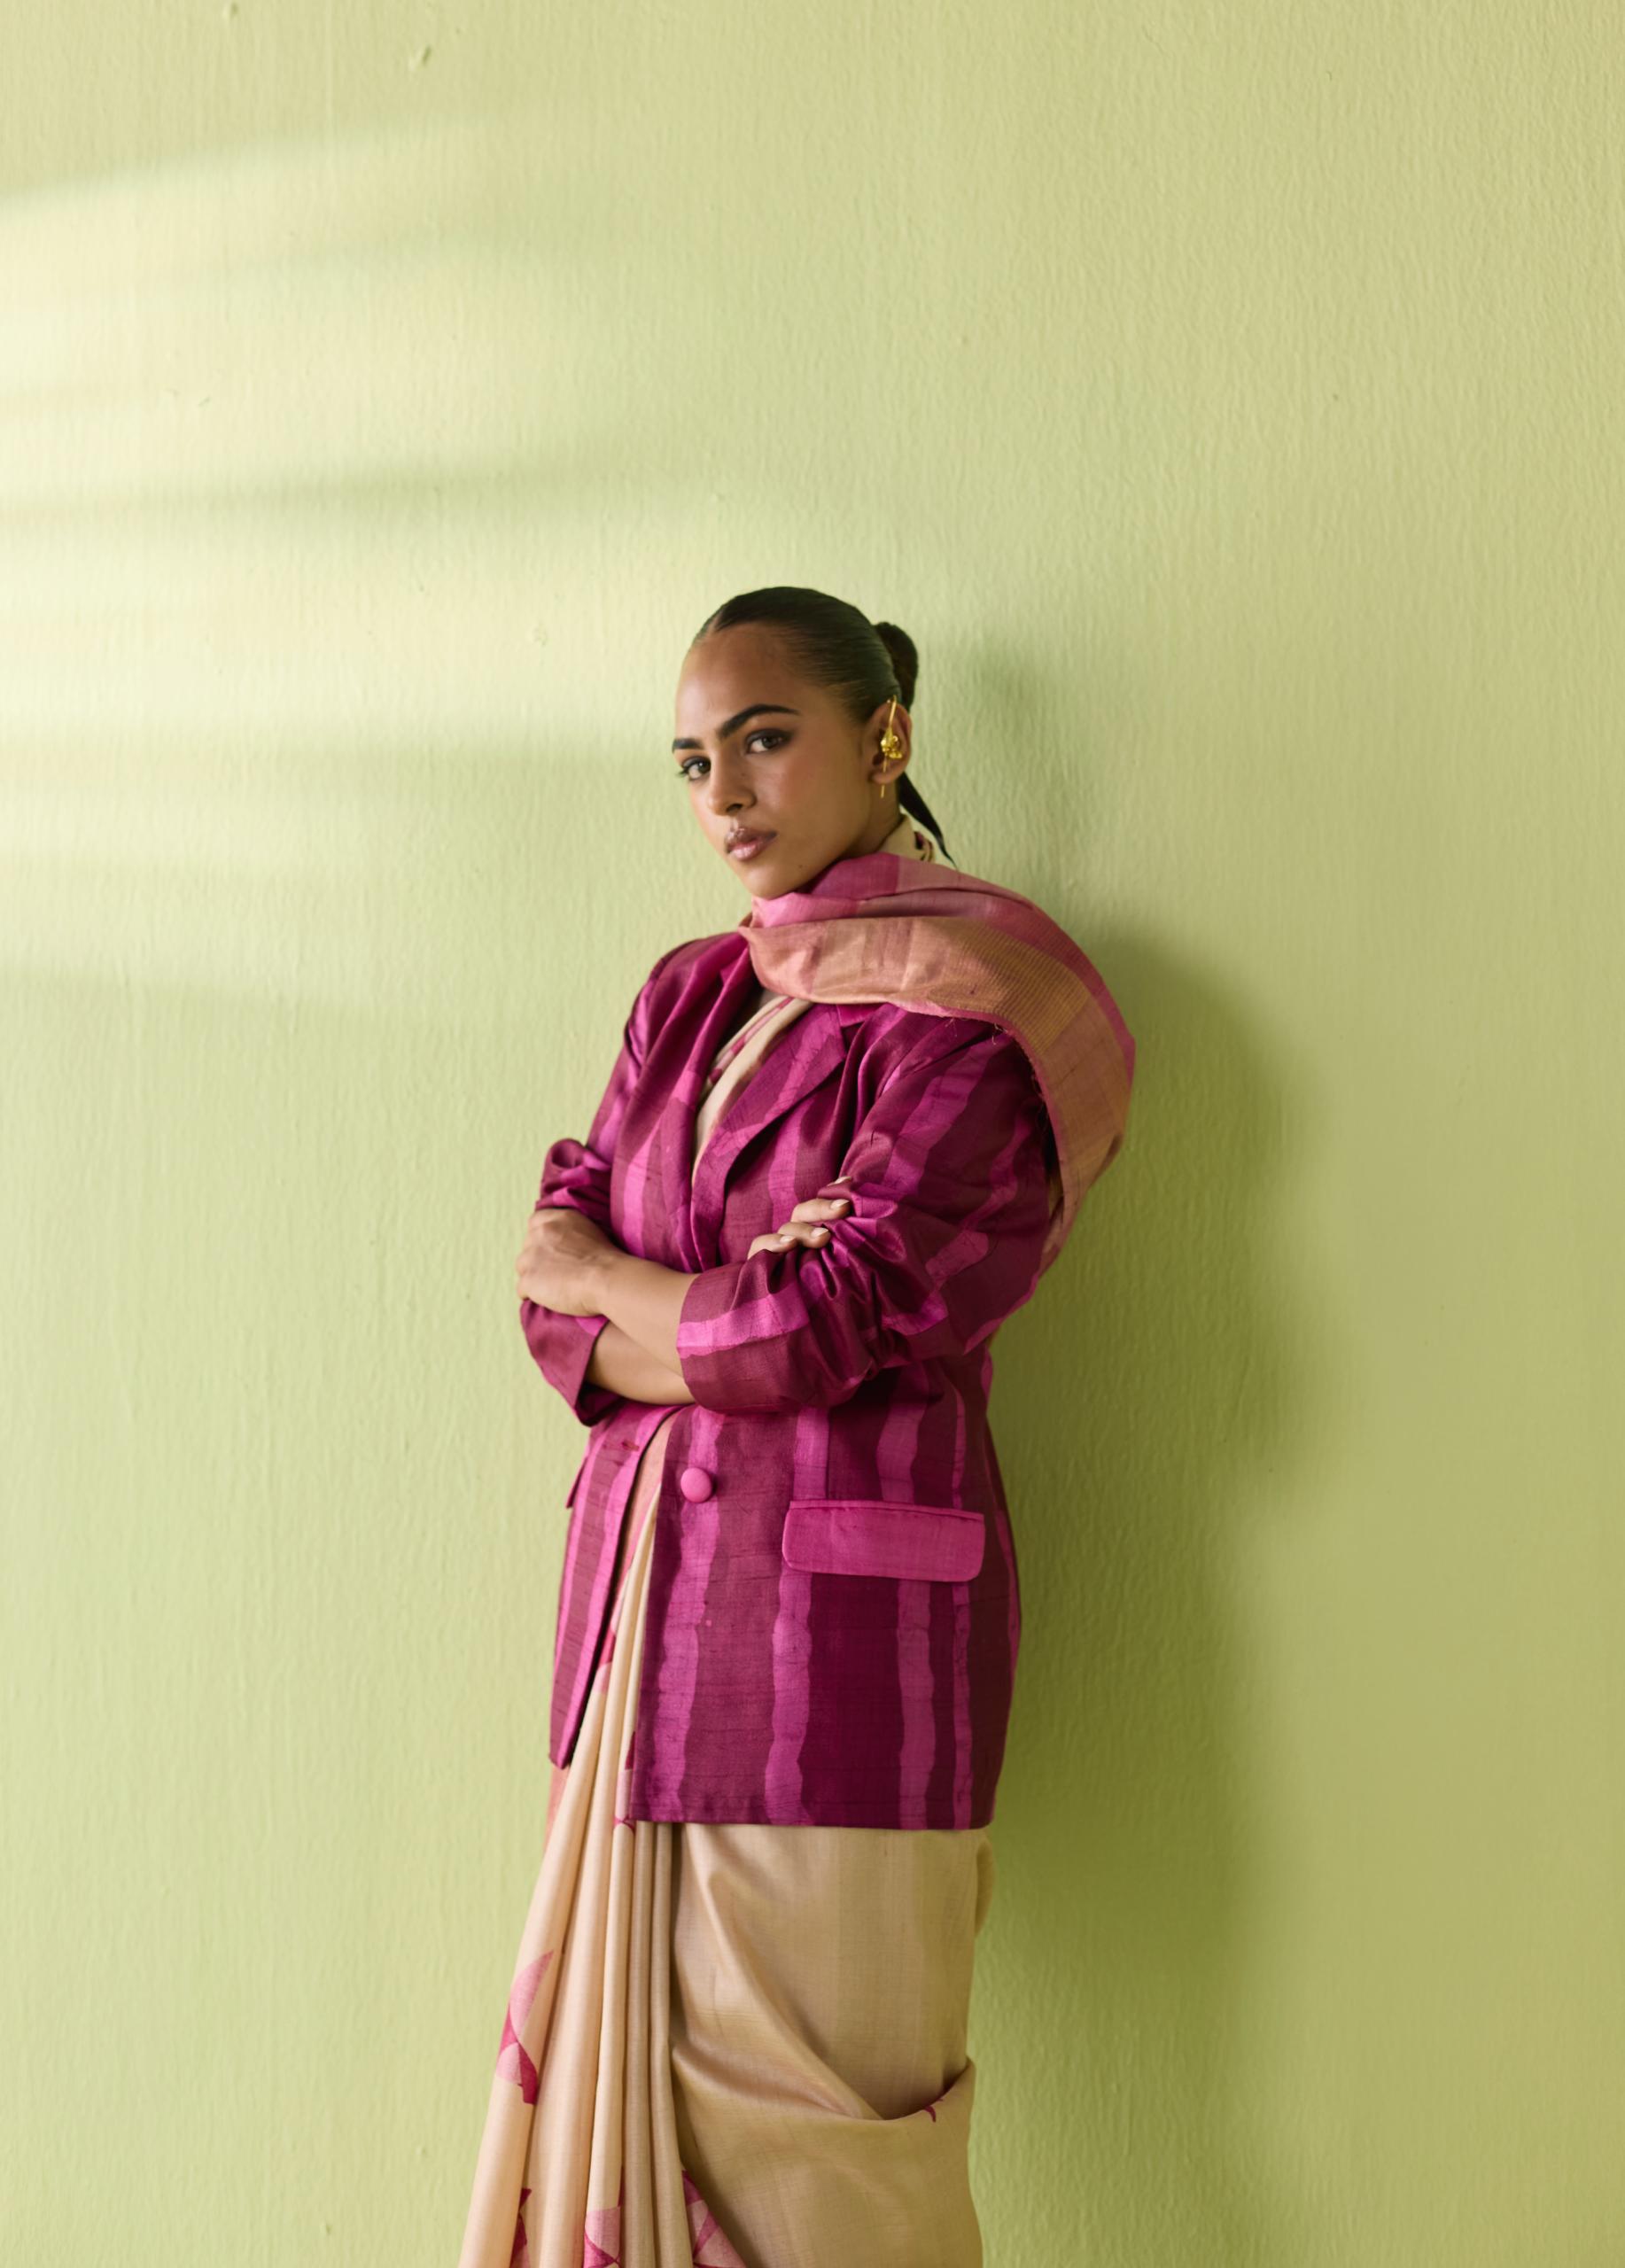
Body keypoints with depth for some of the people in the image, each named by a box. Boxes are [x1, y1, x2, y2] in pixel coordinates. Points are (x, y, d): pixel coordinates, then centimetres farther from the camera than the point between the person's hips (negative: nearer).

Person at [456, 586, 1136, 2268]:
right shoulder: (689, 996, 14)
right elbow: (560, 1313, 7)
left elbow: (826, 1329, -16)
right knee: (630, 2069, 10)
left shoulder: (967, 1010, -7)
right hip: (648, 1582, 7)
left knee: (798, 2117, 0)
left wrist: (598, 1276, 0)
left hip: (842, 1605, -6)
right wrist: (749, 1318, -12)